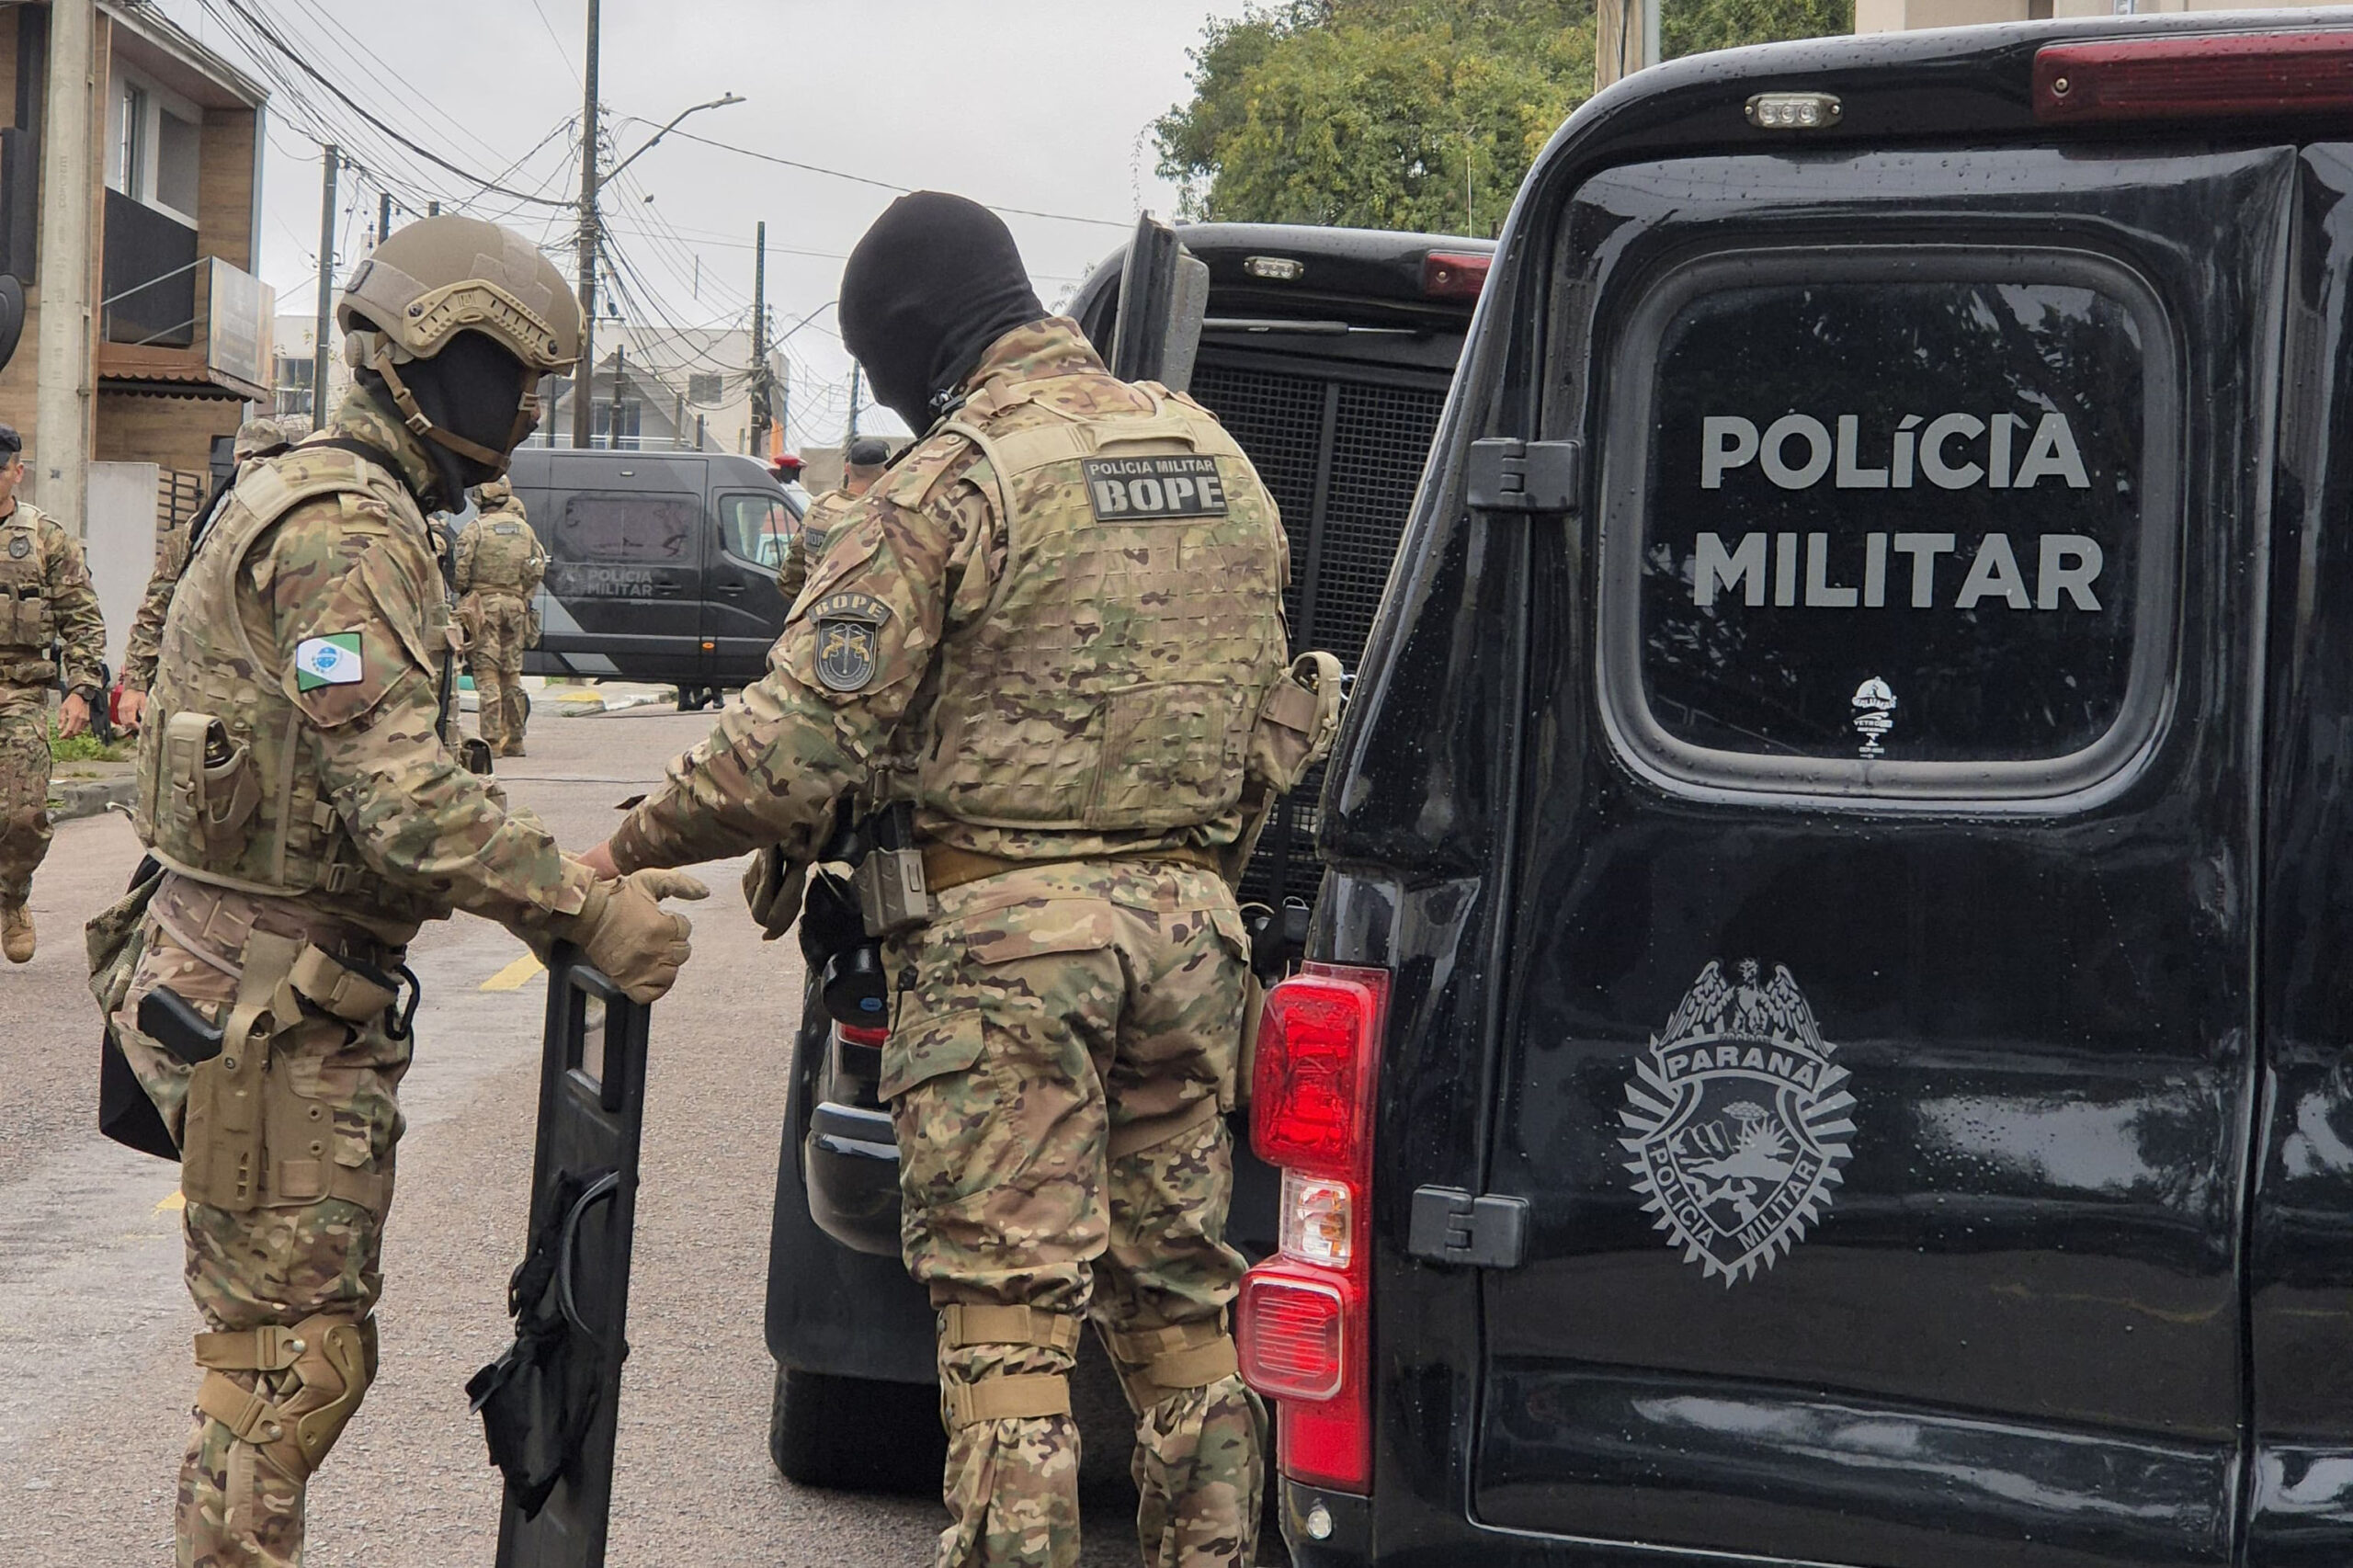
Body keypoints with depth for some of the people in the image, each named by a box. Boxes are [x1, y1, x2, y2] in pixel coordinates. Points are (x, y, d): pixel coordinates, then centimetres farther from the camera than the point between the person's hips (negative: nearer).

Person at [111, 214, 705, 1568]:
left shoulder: (361, 513, 18)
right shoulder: (349, 530, -17)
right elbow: (401, 798, -26)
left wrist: (558, 889, 9)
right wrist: (590, 913, -23)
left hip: (317, 1000, 11)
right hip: (271, 1002, -11)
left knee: (312, 1342, 17)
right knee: (292, 1359, -5)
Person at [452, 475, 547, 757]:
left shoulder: (476, 528, -6)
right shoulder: (524, 529, 9)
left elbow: (460, 568, -10)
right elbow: (538, 568, 10)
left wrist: (461, 590, 9)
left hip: (484, 605, -4)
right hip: (516, 605, 4)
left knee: (487, 673, -4)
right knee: (511, 673, 11)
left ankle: (491, 741, -9)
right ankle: (514, 740, 13)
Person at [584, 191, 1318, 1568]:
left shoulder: (959, 479, -10)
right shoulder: (1217, 458, 13)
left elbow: (802, 734, -15)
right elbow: (1269, 714, 20)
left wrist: (625, 853, -4)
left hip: (1009, 932, -7)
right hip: (1188, 915, 7)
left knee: (1009, 1319, -2)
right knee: (1182, 1297, 14)